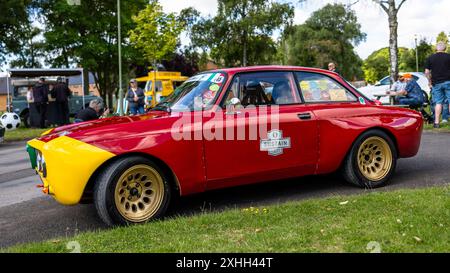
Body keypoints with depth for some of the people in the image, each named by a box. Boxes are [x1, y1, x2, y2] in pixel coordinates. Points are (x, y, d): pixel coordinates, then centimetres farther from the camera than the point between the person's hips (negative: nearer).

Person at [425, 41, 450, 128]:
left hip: (436, 83, 2)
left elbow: (427, 72, 2)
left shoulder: (430, 58, 3)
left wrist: (430, 82, 10)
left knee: (438, 102, 8)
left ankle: (436, 122, 5)